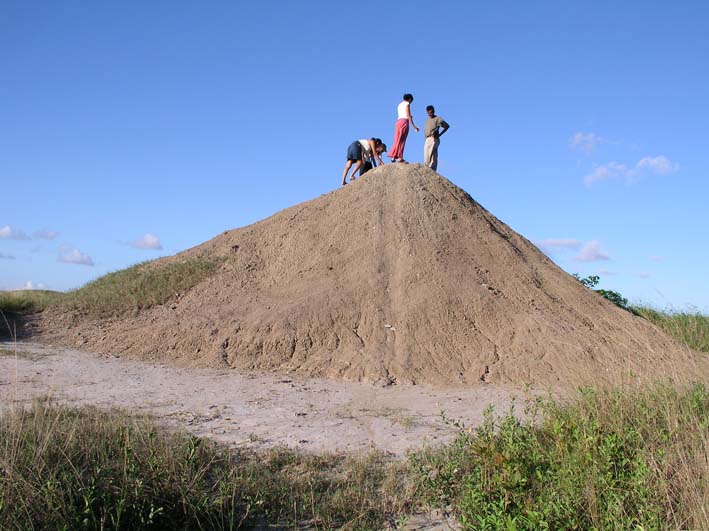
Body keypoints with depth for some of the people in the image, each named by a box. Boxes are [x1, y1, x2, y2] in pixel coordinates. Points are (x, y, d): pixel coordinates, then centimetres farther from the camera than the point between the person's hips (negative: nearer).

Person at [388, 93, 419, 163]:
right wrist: (414, 126, -8)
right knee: (402, 140, -10)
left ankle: (393, 157, -2)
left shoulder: (400, 104, 23)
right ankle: (400, 157, -14)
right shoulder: (407, 104, 0)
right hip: (404, 121, -7)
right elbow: (408, 116, -8)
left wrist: (409, 117, 34)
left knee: (397, 140, 5)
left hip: (398, 121, 7)